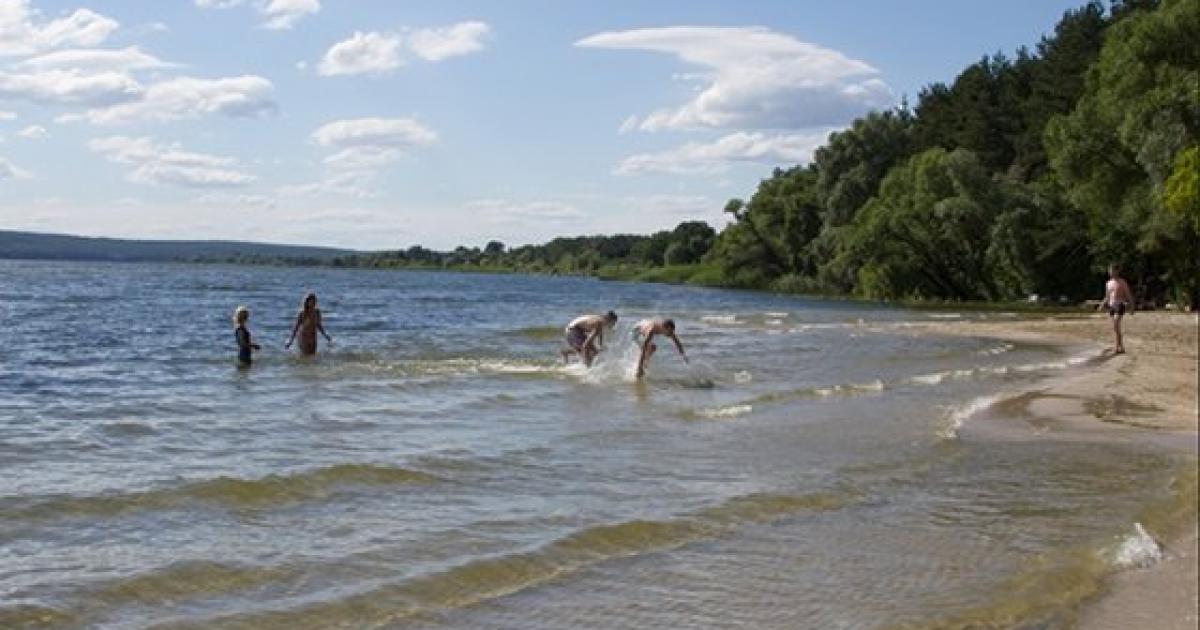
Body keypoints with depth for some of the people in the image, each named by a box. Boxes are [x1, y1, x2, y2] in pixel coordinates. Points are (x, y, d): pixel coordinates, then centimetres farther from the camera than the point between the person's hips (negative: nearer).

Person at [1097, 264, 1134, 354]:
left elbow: (1128, 295, -1)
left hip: (1119, 306, -6)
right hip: (1111, 306, 6)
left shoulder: (1122, 282, -2)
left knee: (1116, 326, -18)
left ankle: (1117, 347, -16)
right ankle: (1121, 348, 14)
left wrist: (1131, 307, -7)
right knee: (1115, 328, 7)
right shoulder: (1108, 283, 13)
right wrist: (1102, 305, 8)